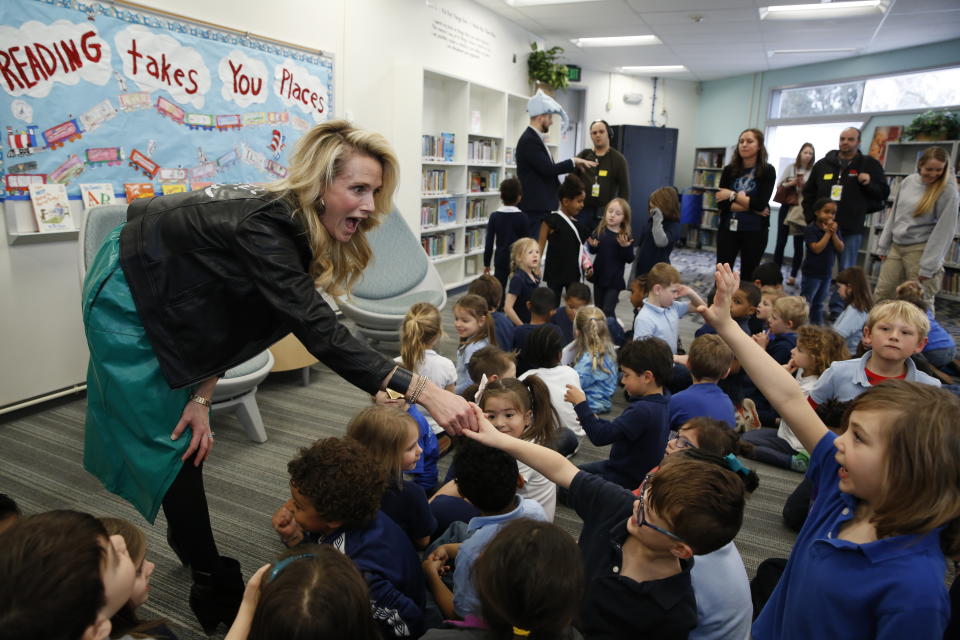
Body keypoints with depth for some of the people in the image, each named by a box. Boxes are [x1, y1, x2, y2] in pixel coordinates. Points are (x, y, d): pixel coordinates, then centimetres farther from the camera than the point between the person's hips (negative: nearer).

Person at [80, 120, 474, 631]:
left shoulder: (292, 224, -11)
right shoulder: (264, 228, -38)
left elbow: (230, 319, -7)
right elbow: (320, 333, -46)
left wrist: (201, 395, -12)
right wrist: (422, 391, -50)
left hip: (164, 299, 8)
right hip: (127, 301, -8)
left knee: (186, 436, 18)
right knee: (168, 443, 0)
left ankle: (185, 539, 38)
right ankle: (213, 586, 14)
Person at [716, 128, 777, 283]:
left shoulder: (767, 171, -5)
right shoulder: (729, 170, 1)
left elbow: (761, 204, -15)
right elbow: (721, 203, -8)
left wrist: (733, 195, -12)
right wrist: (751, 207, -14)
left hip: (755, 231, -2)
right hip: (728, 228, 2)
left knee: (748, 275, 10)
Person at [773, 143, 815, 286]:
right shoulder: (790, 167, 4)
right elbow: (780, 185, 6)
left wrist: (805, 185, -17)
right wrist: (790, 184, -12)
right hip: (787, 207, 1)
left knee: (799, 243, 2)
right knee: (781, 241, 3)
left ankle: (793, 275, 9)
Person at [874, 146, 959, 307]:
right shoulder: (908, 181, 6)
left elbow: (944, 230, -11)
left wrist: (928, 266, -14)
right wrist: (883, 245, 14)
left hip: (921, 250, -5)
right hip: (896, 246, 5)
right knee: (881, 294, 6)